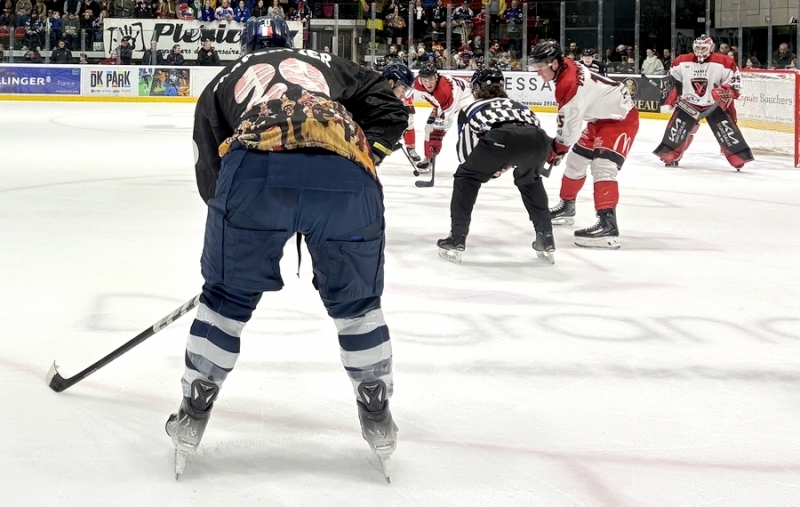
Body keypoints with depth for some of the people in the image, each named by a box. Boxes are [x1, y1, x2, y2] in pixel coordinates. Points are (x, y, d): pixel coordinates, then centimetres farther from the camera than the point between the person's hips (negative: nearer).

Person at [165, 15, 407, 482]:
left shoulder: (224, 82, 36)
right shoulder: (330, 65, 38)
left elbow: (211, 171, 33)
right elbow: (390, 111, 24)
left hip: (254, 169, -1)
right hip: (346, 175, 1)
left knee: (227, 296, 19)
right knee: (356, 300, 21)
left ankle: (193, 416, 24)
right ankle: (378, 418, 26)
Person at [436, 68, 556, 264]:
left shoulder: (471, 109, 35)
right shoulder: (518, 105, 43)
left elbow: (465, 151, 33)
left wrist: (488, 168, 47)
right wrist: (510, 163, 39)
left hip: (500, 138, -4)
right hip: (537, 139, 4)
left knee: (466, 178, 22)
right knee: (530, 180, 35)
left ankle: (456, 239, 16)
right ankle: (546, 241, 32)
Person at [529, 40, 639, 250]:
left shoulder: (570, 83, -29)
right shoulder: (568, 70, 1)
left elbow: (570, 126, -26)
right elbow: (570, 118, 15)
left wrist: (555, 150, -12)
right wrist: (558, 147, 15)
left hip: (621, 119, -11)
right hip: (601, 118, 11)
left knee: (602, 166, -26)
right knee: (575, 160, 19)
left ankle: (607, 225, -36)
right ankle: (566, 207, 40)